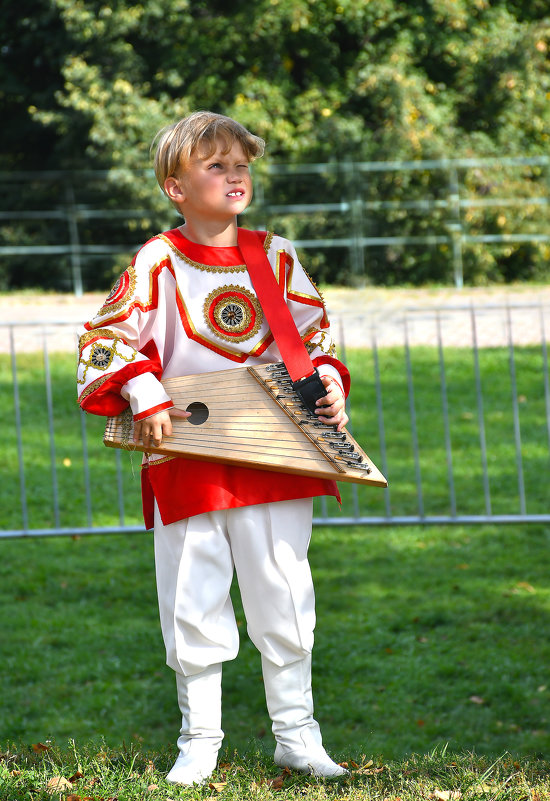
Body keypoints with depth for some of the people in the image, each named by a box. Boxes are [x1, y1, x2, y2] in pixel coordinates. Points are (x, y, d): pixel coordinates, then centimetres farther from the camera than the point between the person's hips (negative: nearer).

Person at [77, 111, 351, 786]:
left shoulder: (276, 257, 7)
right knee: (192, 598, 2)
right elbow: (107, 337, -5)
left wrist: (328, 383, 1)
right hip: (188, 458, -3)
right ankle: (199, 740, 13)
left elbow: (313, 332, 17)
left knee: (283, 592, 7)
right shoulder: (159, 261, -4)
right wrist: (142, 394, -18)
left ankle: (295, 734, 17)